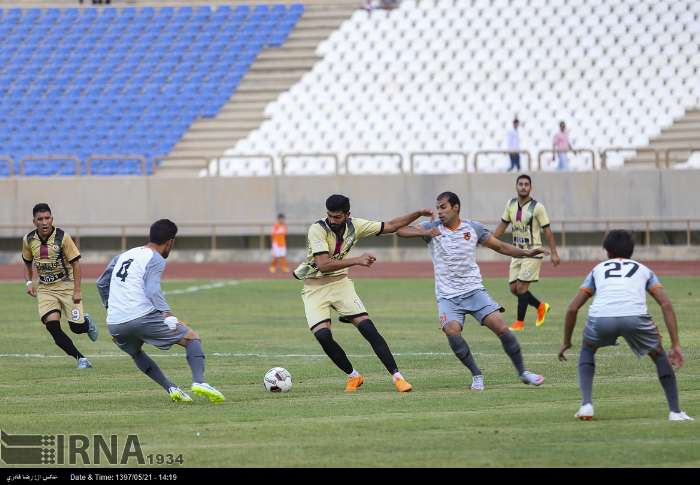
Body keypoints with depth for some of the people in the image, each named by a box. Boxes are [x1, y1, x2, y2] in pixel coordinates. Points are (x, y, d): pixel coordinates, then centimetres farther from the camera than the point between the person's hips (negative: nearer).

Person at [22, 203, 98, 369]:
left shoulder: (62, 237, -14)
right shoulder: (28, 240, -2)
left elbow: (75, 262, -9)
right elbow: (27, 263, 17)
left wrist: (77, 291, -13)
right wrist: (29, 282, 1)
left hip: (66, 285, -3)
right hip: (45, 288, 3)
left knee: (77, 327, -6)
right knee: (52, 325, -17)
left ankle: (87, 322, 34)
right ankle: (81, 358, -4)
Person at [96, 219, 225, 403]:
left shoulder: (124, 256, 22)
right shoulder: (156, 259, 0)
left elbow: (101, 283, 33)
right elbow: (153, 291, -16)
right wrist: (168, 315, -25)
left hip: (114, 324, 6)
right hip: (142, 317, -6)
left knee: (136, 353, 35)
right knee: (192, 338, 5)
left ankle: (171, 389, 20)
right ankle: (199, 382, -18)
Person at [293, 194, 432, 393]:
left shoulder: (355, 226, -4)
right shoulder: (317, 229, -20)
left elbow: (389, 226, 6)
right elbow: (323, 264, -29)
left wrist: (419, 213, 1)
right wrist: (357, 261, -31)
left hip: (340, 282, 3)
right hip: (315, 287, -3)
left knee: (368, 328, -11)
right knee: (323, 335, -20)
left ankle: (396, 376, -8)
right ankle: (353, 376, 1)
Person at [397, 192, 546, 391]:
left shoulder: (473, 228, 4)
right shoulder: (433, 228, 0)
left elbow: (500, 246, 13)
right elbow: (400, 230, -8)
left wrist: (527, 253, 2)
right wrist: (425, 233, -24)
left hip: (474, 290, 1)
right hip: (448, 296, -1)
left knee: (500, 327, -13)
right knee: (452, 331, -26)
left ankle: (522, 372, 5)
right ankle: (477, 375, -7)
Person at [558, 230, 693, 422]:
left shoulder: (598, 269, 33)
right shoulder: (643, 270, 31)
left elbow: (573, 308, 28)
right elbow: (666, 304, 17)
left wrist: (566, 342, 41)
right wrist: (675, 345, 15)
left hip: (601, 318, 1)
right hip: (635, 317, -1)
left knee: (587, 350, 34)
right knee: (658, 354, 27)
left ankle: (586, 404, 17)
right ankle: (675, 411, 19)